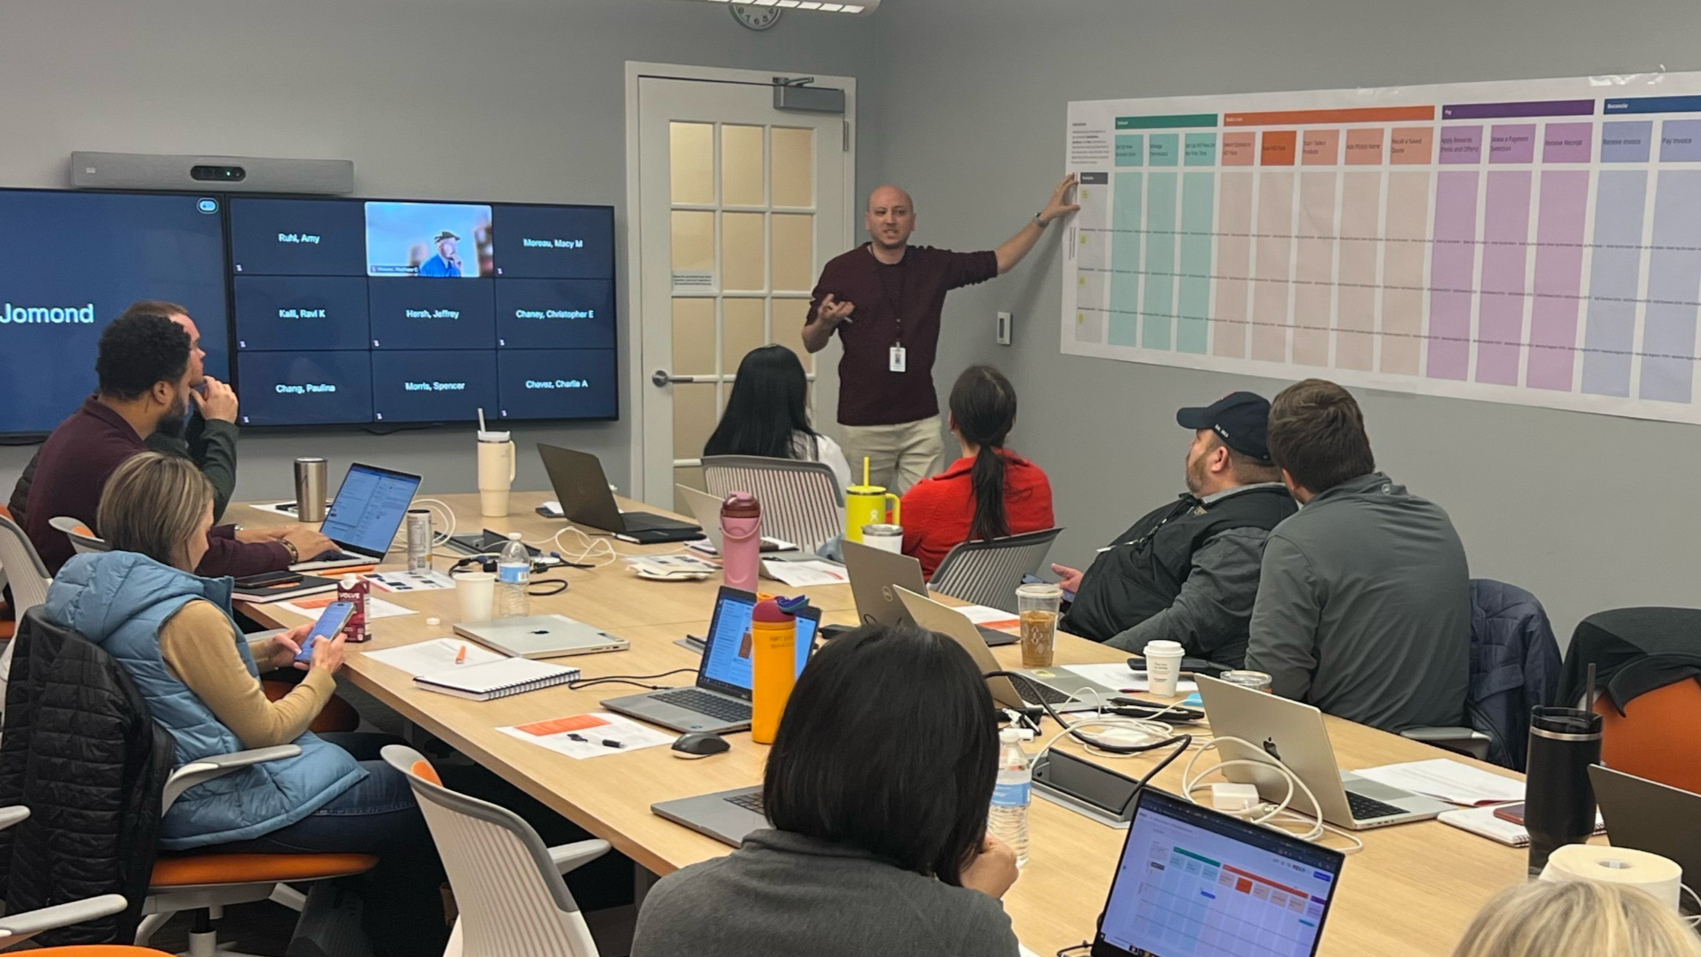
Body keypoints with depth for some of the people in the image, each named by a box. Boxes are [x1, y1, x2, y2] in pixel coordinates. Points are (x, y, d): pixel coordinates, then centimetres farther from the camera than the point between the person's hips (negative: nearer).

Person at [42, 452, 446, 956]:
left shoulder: (91, 590, 0)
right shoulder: (188, 616, -27)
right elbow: (265, 730, -18)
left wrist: (263, 652, 10)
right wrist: (322, 673, -2)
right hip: (217, 808, -10)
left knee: (372, 755, 23)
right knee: (424, 813, 2)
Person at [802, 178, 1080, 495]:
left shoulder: (934, 265, 8)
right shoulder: (841, 271, -2)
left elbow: (999, 261, 15)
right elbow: (810, 343, 2)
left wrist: (1043, 218, 12)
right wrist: (825, 323, -20)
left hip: (921, 420, 2)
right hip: (863, 422, -2)